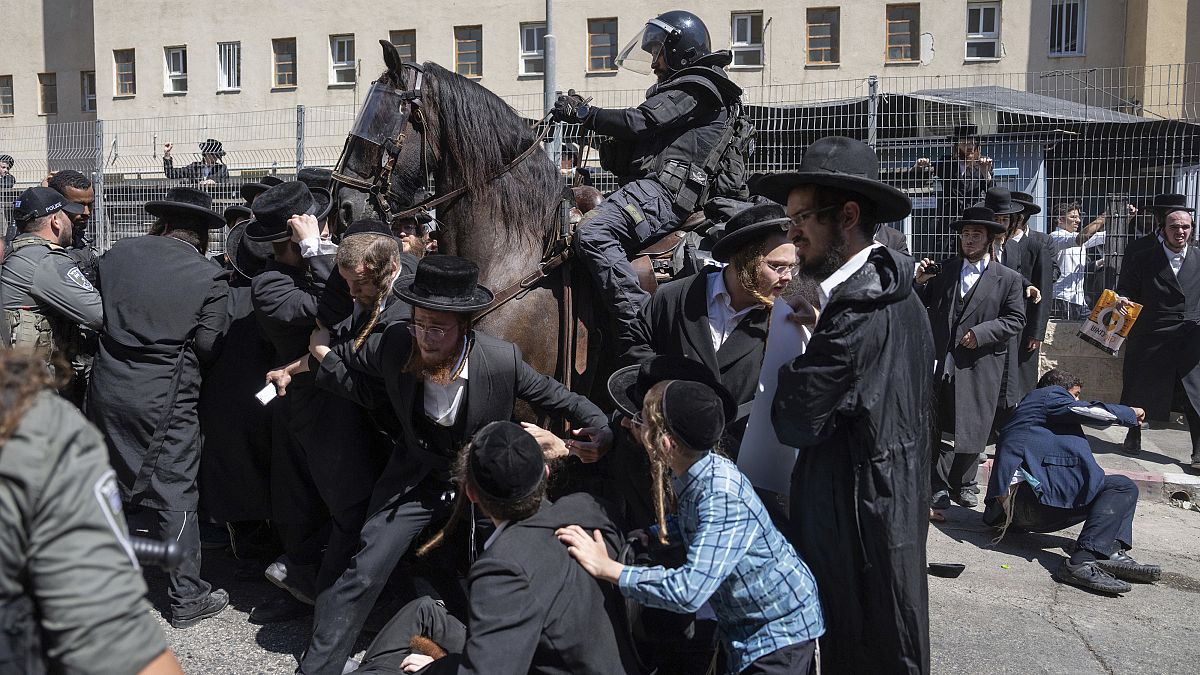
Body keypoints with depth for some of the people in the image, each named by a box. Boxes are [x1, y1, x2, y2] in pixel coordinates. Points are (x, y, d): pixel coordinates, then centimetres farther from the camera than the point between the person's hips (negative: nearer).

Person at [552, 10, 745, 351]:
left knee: (592, 234, -31)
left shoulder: (695, 87, -3)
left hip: (663, 189, -11)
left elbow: (642, 122, -14)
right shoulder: (681, 88, 31)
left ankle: (638, 327, -33)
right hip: (655, 187, 11)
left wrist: (586, 114, -6)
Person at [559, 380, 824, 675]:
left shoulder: (724, 497, -34)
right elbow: (691, 524, 13)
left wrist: (607, 568, -33)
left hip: (782, 631, -8)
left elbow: (689, 591, -40)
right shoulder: (699, 471, -9)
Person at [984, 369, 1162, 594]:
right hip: (1031, 489, -10)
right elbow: (1088, 411, -3)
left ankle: (1114, 554, -8)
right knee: (1122, 487, -12)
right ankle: (1082, 562, -28)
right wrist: (1130, 414, 12)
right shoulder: (1051, 393, 11)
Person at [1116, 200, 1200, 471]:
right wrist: (1122, 299, -19)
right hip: (1149, 338, 0)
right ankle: (1133, 436, 30)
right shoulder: (1142, 260, 1)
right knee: (1139, 388, 11)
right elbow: (1126, 289, 2)